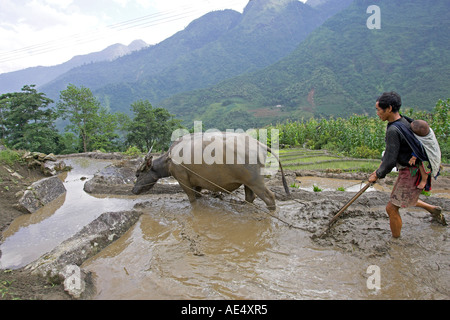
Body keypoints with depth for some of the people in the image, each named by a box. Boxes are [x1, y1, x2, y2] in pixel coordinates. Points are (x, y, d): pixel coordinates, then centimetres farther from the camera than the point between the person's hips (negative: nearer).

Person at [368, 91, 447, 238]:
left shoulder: (393, 130, -27)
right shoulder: (403, 120, 4)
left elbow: (390, 161, -26)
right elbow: (390, 149, 15)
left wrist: (378, 175, -9)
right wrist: (379, 169, 16)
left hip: (411, 174, -10)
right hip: (413, 169, 10)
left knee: (391, 208, 1)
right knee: (396, 198, 29)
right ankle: (433, 209, 41)